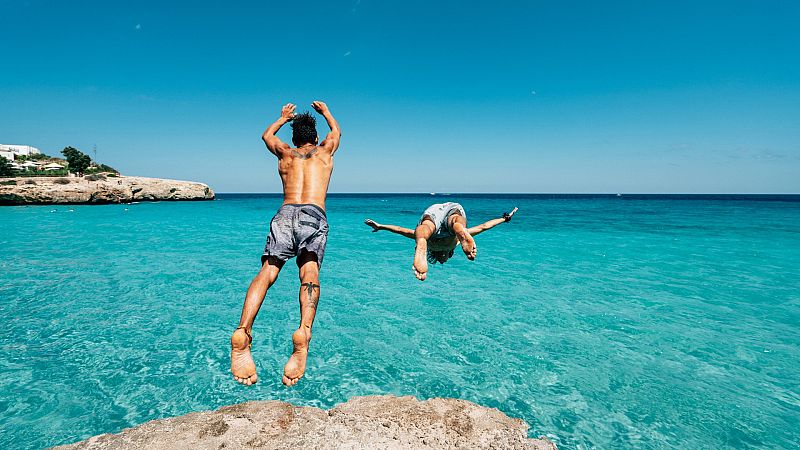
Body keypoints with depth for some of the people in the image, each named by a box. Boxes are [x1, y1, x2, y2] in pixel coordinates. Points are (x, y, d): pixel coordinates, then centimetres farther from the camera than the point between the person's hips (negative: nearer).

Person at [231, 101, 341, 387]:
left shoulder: (285, 153, 29)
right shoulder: (324, 151, 27)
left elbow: (267, 135, 51)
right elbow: (336, 131, 50)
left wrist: (283, 117, 67)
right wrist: (325, 111, 66)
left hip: (285, 213, 1)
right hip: (314, 214, -1)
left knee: (268, 270, -13)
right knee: (309, 272, -19)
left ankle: (243, 332, -35)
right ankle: (303, 332, -44)